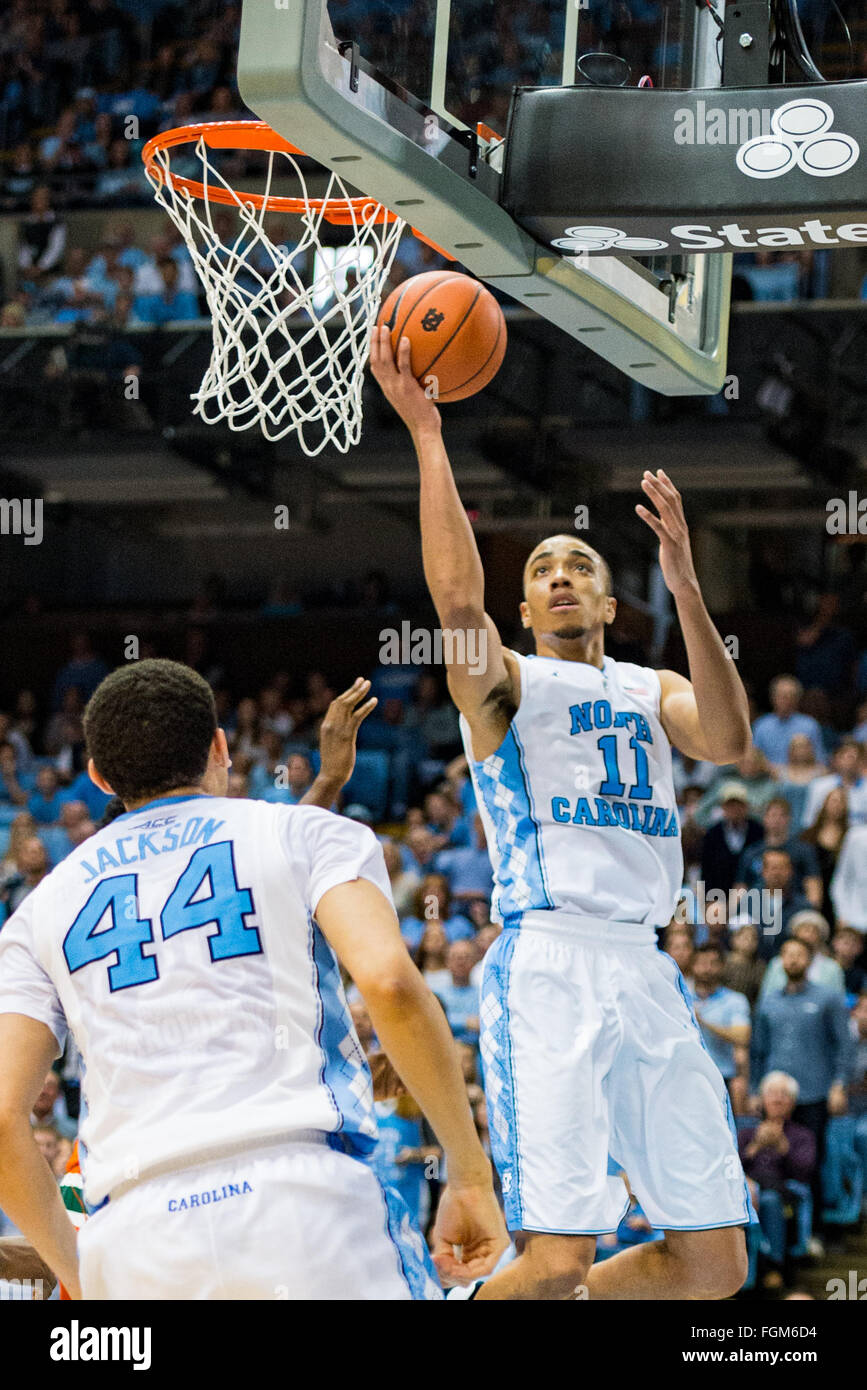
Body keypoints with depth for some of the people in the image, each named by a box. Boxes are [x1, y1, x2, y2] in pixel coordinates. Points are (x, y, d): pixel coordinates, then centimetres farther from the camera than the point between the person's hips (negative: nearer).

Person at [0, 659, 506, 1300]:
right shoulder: (307, 834, 14)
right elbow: (389, 981, -5)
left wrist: (79, 1278, 21)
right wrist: (472, 1176, 0)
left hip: (131, 1247, 3)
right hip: (308, 1191, -3)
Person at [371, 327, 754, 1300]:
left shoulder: (651, 691, 21)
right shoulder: (503, 684, 8)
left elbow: (727, 741, -2)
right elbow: (458, 600, -15)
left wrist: (684, 586, -13)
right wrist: (425, 433, -18)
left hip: (647, 968, 6)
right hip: (547, 961, -6)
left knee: (717, 1263, 4)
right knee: (556, 1258, -19)